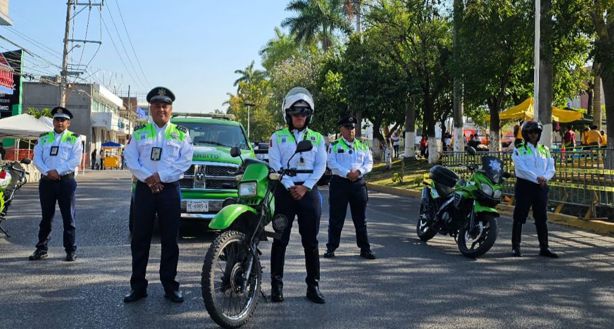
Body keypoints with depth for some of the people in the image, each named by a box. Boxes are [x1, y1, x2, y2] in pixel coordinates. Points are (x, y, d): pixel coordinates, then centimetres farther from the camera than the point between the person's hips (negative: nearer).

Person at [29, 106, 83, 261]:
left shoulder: (74, 139, 6)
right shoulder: (44, 138, 14)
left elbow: (75, 160, -7)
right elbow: (37, 158, 3)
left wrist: (58, 171, -17)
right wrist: (47, 172, -14)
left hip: (66, 181, -3)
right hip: (46, 181, 3)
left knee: (68, 217, 0)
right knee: (46, 217, 9)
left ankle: (71, 250, 5)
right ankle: (41, 249, 16)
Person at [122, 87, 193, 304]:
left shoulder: (181, 134, 8)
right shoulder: (139, 133, 10)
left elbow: (185, 160, -3)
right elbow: (130, 159, 2)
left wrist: (161, 176, -14)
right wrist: (148, 178, -13)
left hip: (170, 189, -1)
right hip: (144, 188, 1)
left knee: (170, 239, 3)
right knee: (140, 239, 3)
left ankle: (169, 286, 11)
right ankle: (138, 286, 10)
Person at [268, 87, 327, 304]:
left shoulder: (317, 138, 11)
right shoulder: (278, 137, 5)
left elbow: (321, 166, 3)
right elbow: (274, 165, -3)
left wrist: (305, 187, -9)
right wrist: (290, 187, -13)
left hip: (309, 191, 2)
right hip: (284, 191, -1)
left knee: (310, 241, 4)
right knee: (280, 239, 0)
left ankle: (313, 286, 10)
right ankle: (276, 284, 7)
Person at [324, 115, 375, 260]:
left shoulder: (363, 146, 14)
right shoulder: (334, 145, 4)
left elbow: (369, 163, 8)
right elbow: (331, 163, -8)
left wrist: (359, 171, -12)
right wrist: (347, 173, -19)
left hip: (358, 183, 3)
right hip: (339, 183, -3)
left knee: (361, 219, 7)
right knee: (336, 218, 1)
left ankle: (365, 249, 14)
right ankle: (331, 248, 9)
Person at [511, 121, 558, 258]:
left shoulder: (545, 150, 14)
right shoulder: (519, 150, 0)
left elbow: (551, 168, 6)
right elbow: (521, 168, -14)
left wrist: (544, 178, -15)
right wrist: (537, 178, -23)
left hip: (541, 187, 4)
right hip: (524, 185, -4)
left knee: (542, 218, 7)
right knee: (519, 218, -1)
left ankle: (544, 247, 13)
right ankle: (515, 247, 6)